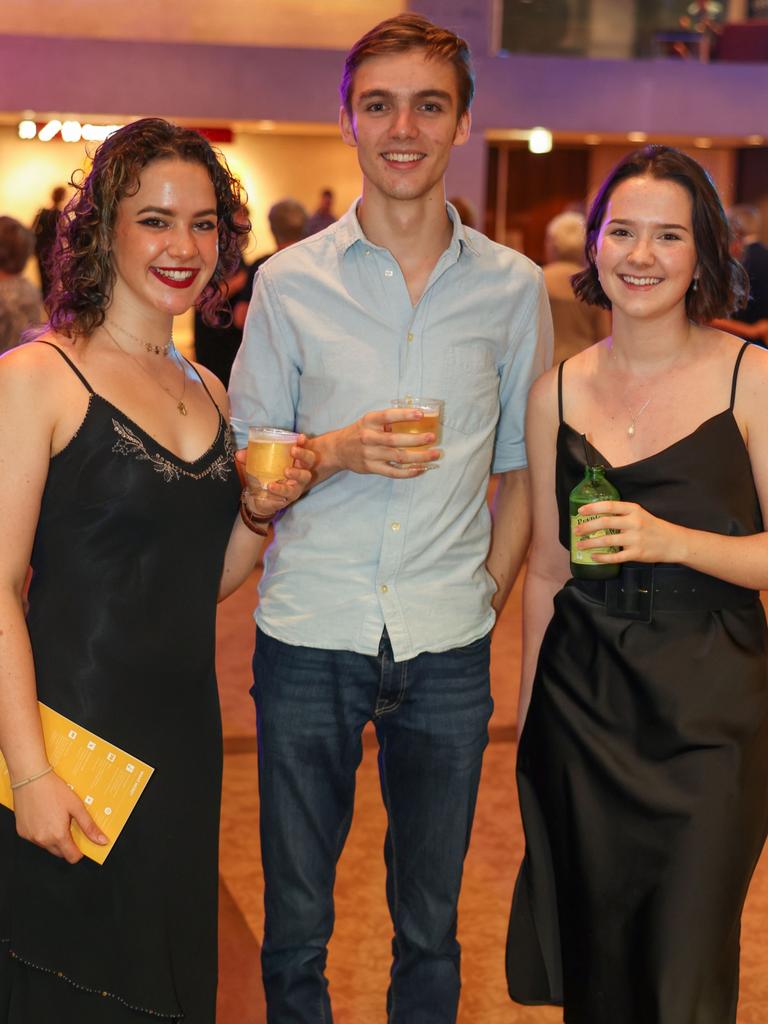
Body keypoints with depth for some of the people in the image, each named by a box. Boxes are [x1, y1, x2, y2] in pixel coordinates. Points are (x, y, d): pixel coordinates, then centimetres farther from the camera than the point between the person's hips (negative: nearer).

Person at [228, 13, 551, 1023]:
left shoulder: (513, 287, 3)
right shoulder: (290, 281, 1)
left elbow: (522, 469, 11)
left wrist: (487, 598, 3)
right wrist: (333, 454, -14)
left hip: (447, 649, 1)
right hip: (308, 637, 0)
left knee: (431, 929, 13)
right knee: (295, 927, 10)